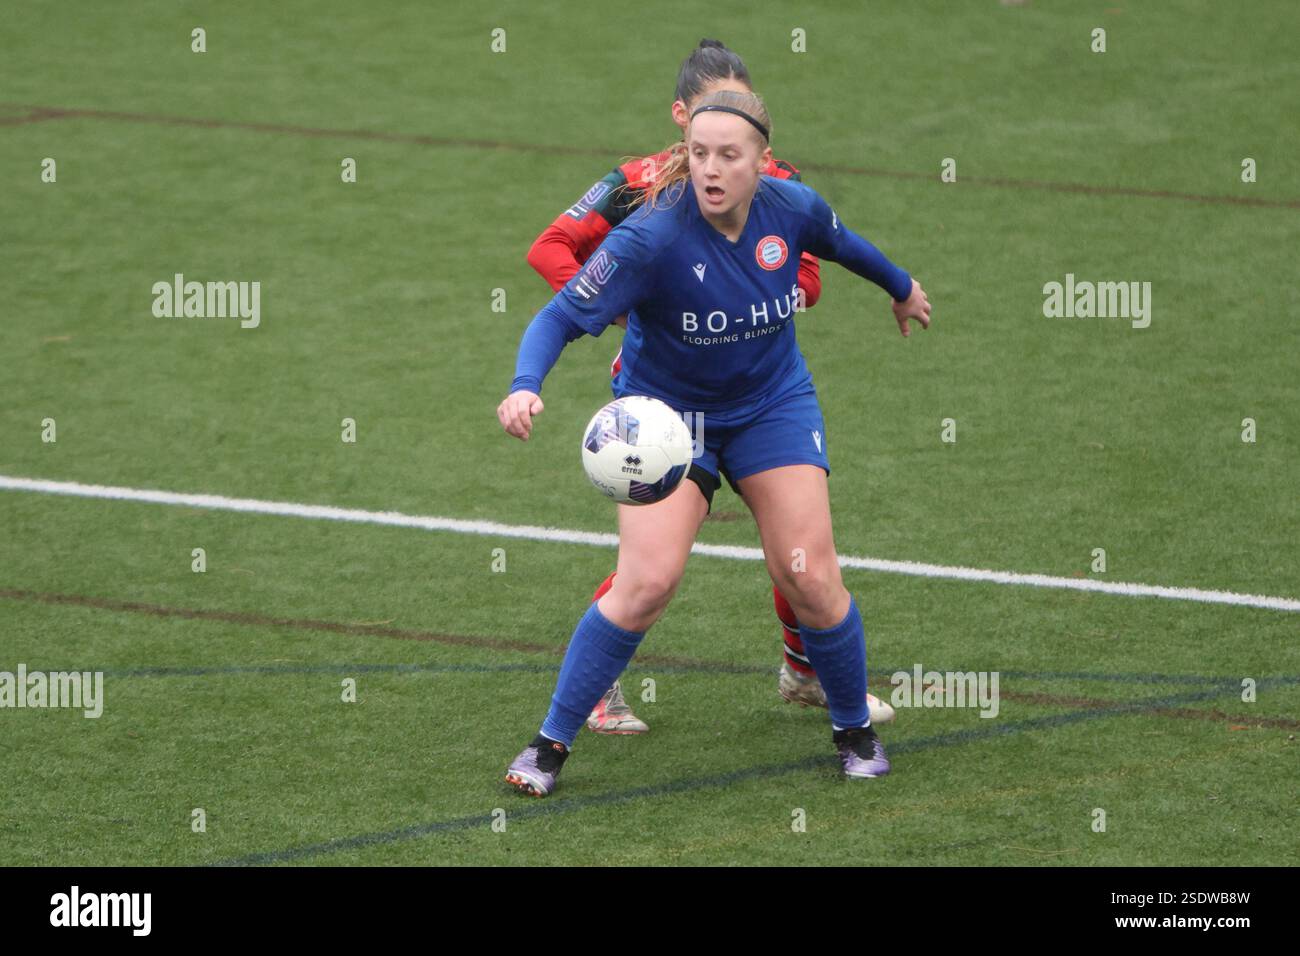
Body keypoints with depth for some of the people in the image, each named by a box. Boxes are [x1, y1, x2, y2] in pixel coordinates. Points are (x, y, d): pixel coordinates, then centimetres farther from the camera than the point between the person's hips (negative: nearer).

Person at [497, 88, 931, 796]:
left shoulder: (792, 208, -14)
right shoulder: (652, 237, -28)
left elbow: (841, 244, 10)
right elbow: (563, 315, -30)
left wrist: (901, 288, 29)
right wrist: (525, 386, -50)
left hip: (772, 405, 3)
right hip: (664, 411, -3)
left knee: (810, 579, -5)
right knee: (646, 583, -17)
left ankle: (854, 729, 20)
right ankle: (550, 744, -3)